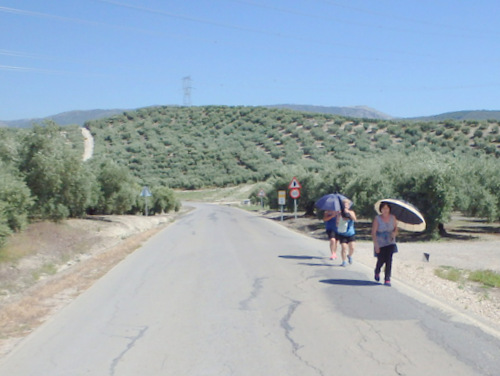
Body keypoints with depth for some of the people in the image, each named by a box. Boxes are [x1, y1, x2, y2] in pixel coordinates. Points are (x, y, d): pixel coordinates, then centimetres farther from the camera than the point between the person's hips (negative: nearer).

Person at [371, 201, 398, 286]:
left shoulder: (393, 218, -2)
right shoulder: (377, 219, -13)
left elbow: (396, 228, 14)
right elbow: (373, 232, -13)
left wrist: (395, 233, -10)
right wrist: (376, 244, -20)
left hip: (390, 243, 2)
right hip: (380, 244, -2)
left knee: (389, 260, -12)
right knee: (381, 260, 7)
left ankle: (387, 280, -6)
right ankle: (377, 272, 42)